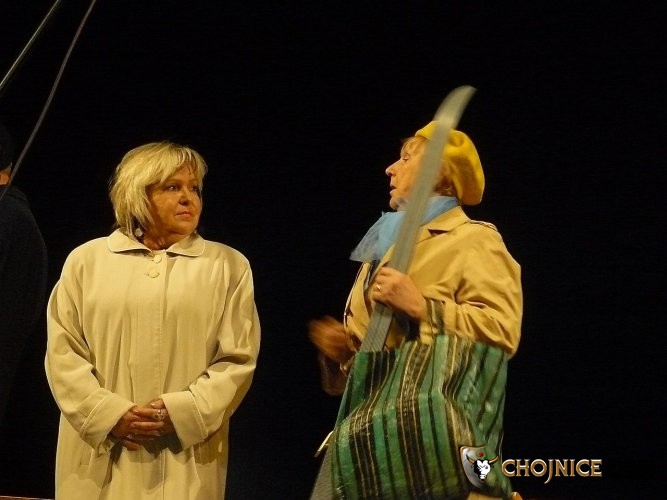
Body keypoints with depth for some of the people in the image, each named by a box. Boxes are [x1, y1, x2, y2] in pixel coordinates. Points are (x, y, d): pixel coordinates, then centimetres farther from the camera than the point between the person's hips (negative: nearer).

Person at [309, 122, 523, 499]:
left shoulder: (474, 240, -1)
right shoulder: (386, 246, 25)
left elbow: (503, 332, -15)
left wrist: (422, 306, -19)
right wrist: (340, 347, 7)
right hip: (375, 428, 7)